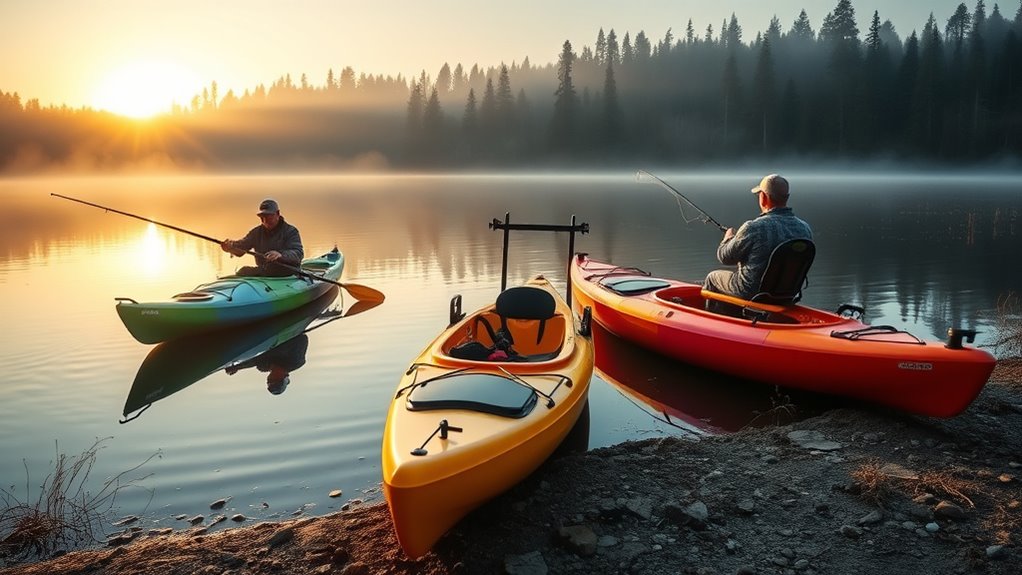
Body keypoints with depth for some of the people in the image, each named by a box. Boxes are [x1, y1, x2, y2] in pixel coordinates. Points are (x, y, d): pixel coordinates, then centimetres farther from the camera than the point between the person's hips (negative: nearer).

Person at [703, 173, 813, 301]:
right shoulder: (805, 229, -10)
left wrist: (728, 237, 9)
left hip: (751, 292, -6)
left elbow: (724, 257, -13)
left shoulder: (754, 228, -27)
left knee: (712, 277, 22)